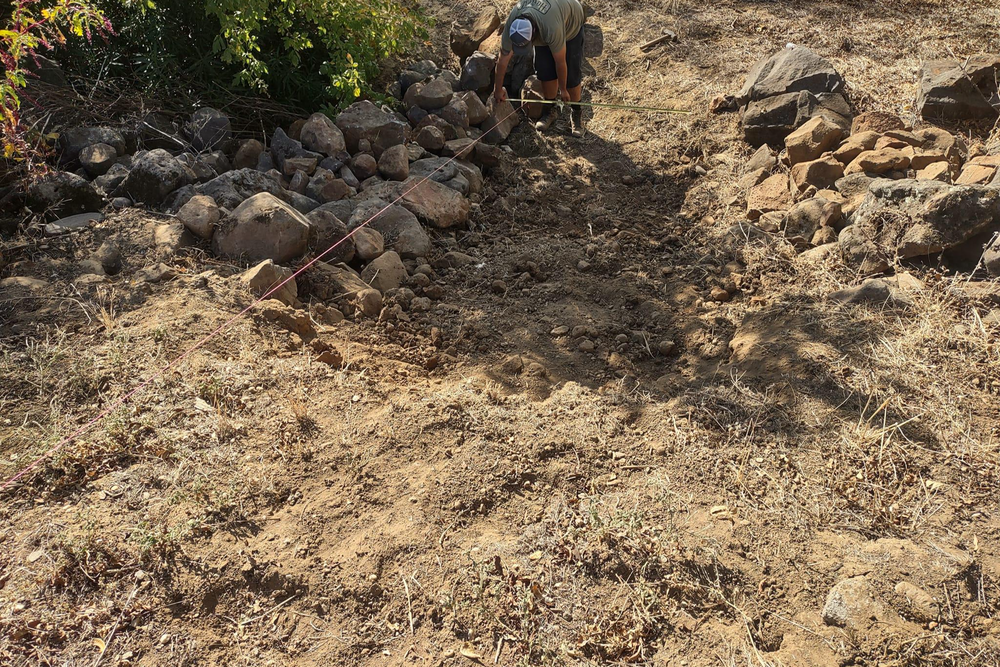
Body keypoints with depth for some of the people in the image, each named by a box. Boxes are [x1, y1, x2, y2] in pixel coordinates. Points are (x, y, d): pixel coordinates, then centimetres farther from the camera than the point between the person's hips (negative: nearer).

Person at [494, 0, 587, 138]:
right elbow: (503, 59, -19)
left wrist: (563, 90, -18)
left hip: (570, 24, -4)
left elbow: (560, 63, -32)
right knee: (545, 71, -6)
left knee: (572, 73, -10)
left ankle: (577, 113, 9)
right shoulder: (511, 25, -33)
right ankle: (551, 109, 15)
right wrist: (498, 89, -9)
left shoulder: (551, 29, -48)